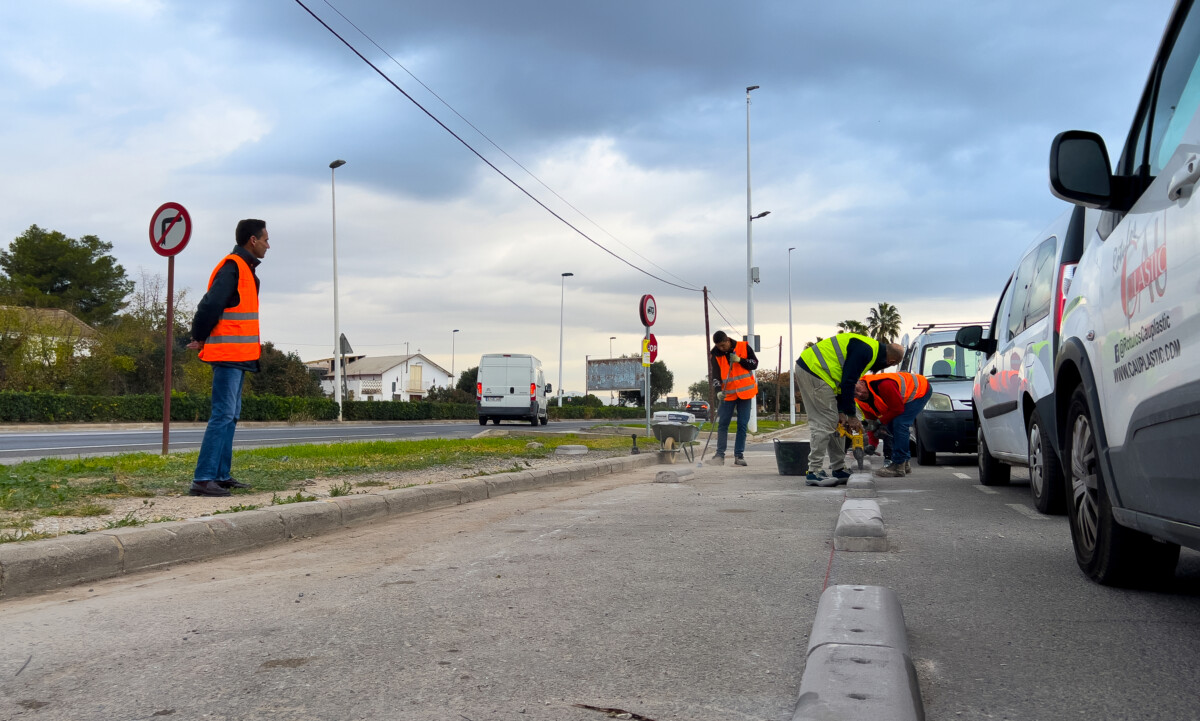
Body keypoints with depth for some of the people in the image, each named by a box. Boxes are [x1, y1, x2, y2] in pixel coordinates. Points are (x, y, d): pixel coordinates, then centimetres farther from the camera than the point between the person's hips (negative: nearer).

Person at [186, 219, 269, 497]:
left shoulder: (244, 268, 18)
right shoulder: (232, 266, -14)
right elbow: (211, 304, -23)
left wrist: (201, 337, 10)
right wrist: (200, 337, -11)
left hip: (237, 356, 10)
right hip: (228, 354, -10)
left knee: (230, 416, 12)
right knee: (223, 415, -12)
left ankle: (221, 475, 17)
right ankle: (202, 479, -13)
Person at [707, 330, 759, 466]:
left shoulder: (744, 347, -5)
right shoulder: (715, 354, -3)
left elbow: (754, 363, -1)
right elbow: (715, 375, -7)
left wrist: (740, 360, -17)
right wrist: (718, 390, -23)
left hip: (745, 392, 0)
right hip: (728, 393, 1)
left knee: (742, 425, 1)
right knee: (722, 424, -4)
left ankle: (739, 455, 6)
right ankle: (720, 455, 1)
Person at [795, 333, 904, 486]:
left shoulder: (868, 349, 17)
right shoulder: (865, 351, -15)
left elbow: (843, 380, 18)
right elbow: (848, 382, -18)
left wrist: (841, 411, 12)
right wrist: (851, 415, -9)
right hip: (814, 371, -11)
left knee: (833, 422, 14)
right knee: (825, 422, -10)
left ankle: (839, 470, 20)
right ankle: (814, 473, -9)